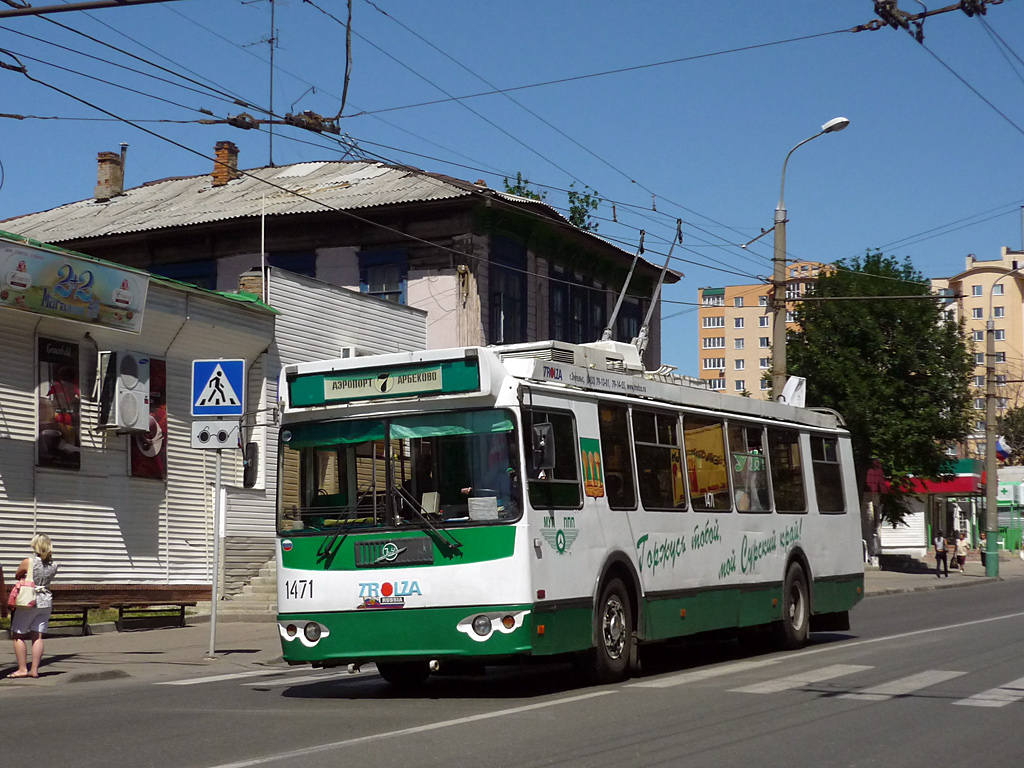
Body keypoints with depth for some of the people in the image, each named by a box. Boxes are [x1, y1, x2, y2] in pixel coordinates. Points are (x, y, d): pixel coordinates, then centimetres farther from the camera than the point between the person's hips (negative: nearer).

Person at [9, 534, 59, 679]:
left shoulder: (28, 562, -12)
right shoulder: (53, 565, 0)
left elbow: (17, 575, 6)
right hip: (46, 602, 5)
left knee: (18, 636, 5)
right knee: (37, 636, 5)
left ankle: (22, 669, 1)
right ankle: (34, 670, 2)